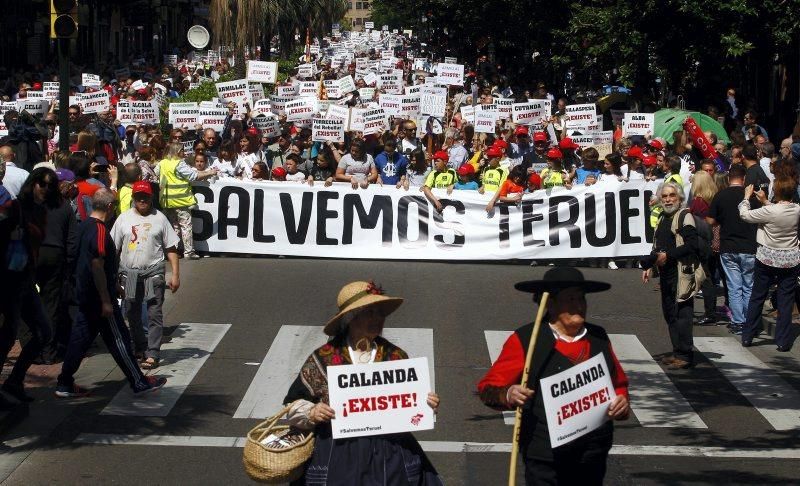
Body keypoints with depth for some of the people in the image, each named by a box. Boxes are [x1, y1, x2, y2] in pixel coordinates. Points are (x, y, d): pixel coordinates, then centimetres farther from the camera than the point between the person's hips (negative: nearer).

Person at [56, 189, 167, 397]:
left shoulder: (85, 226, 11)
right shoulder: (99, 230, -19)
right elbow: (97, 266, -23)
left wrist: (113, 288, 28)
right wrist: (106, 301, -20)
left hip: (85, 294, 9)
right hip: (98, 296, -9)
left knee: (80, 337, 12)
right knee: (118, 339, -1)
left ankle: (65, 384, 13)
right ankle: (139, 383, 7)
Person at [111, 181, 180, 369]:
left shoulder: (159, 218, 4)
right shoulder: (124, 218, 8)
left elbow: (171, 248, 4)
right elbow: (114, 249, 9)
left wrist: (175, 274, -2)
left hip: (153, 271, -3)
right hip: (129, 272, 3)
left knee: (154, 314, -8)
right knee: (132, 313, 11)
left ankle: (152, 354, -10)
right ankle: (140, 347, 26)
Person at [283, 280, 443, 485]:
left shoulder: (397, 358, 5)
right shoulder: (323, 359, 0)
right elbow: (293, 404, 7)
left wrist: (427, 405, -8)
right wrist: (311, 413, -13)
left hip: (390, 457, 1)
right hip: (337, 457, -1)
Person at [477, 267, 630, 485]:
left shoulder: (599, 338, 10)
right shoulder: (525, 341, -5)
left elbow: (619, 384, 23)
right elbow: (488, 389, -3)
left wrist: (621, 403, 1)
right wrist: (508, 395, -25)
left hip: (593, 458, 5)